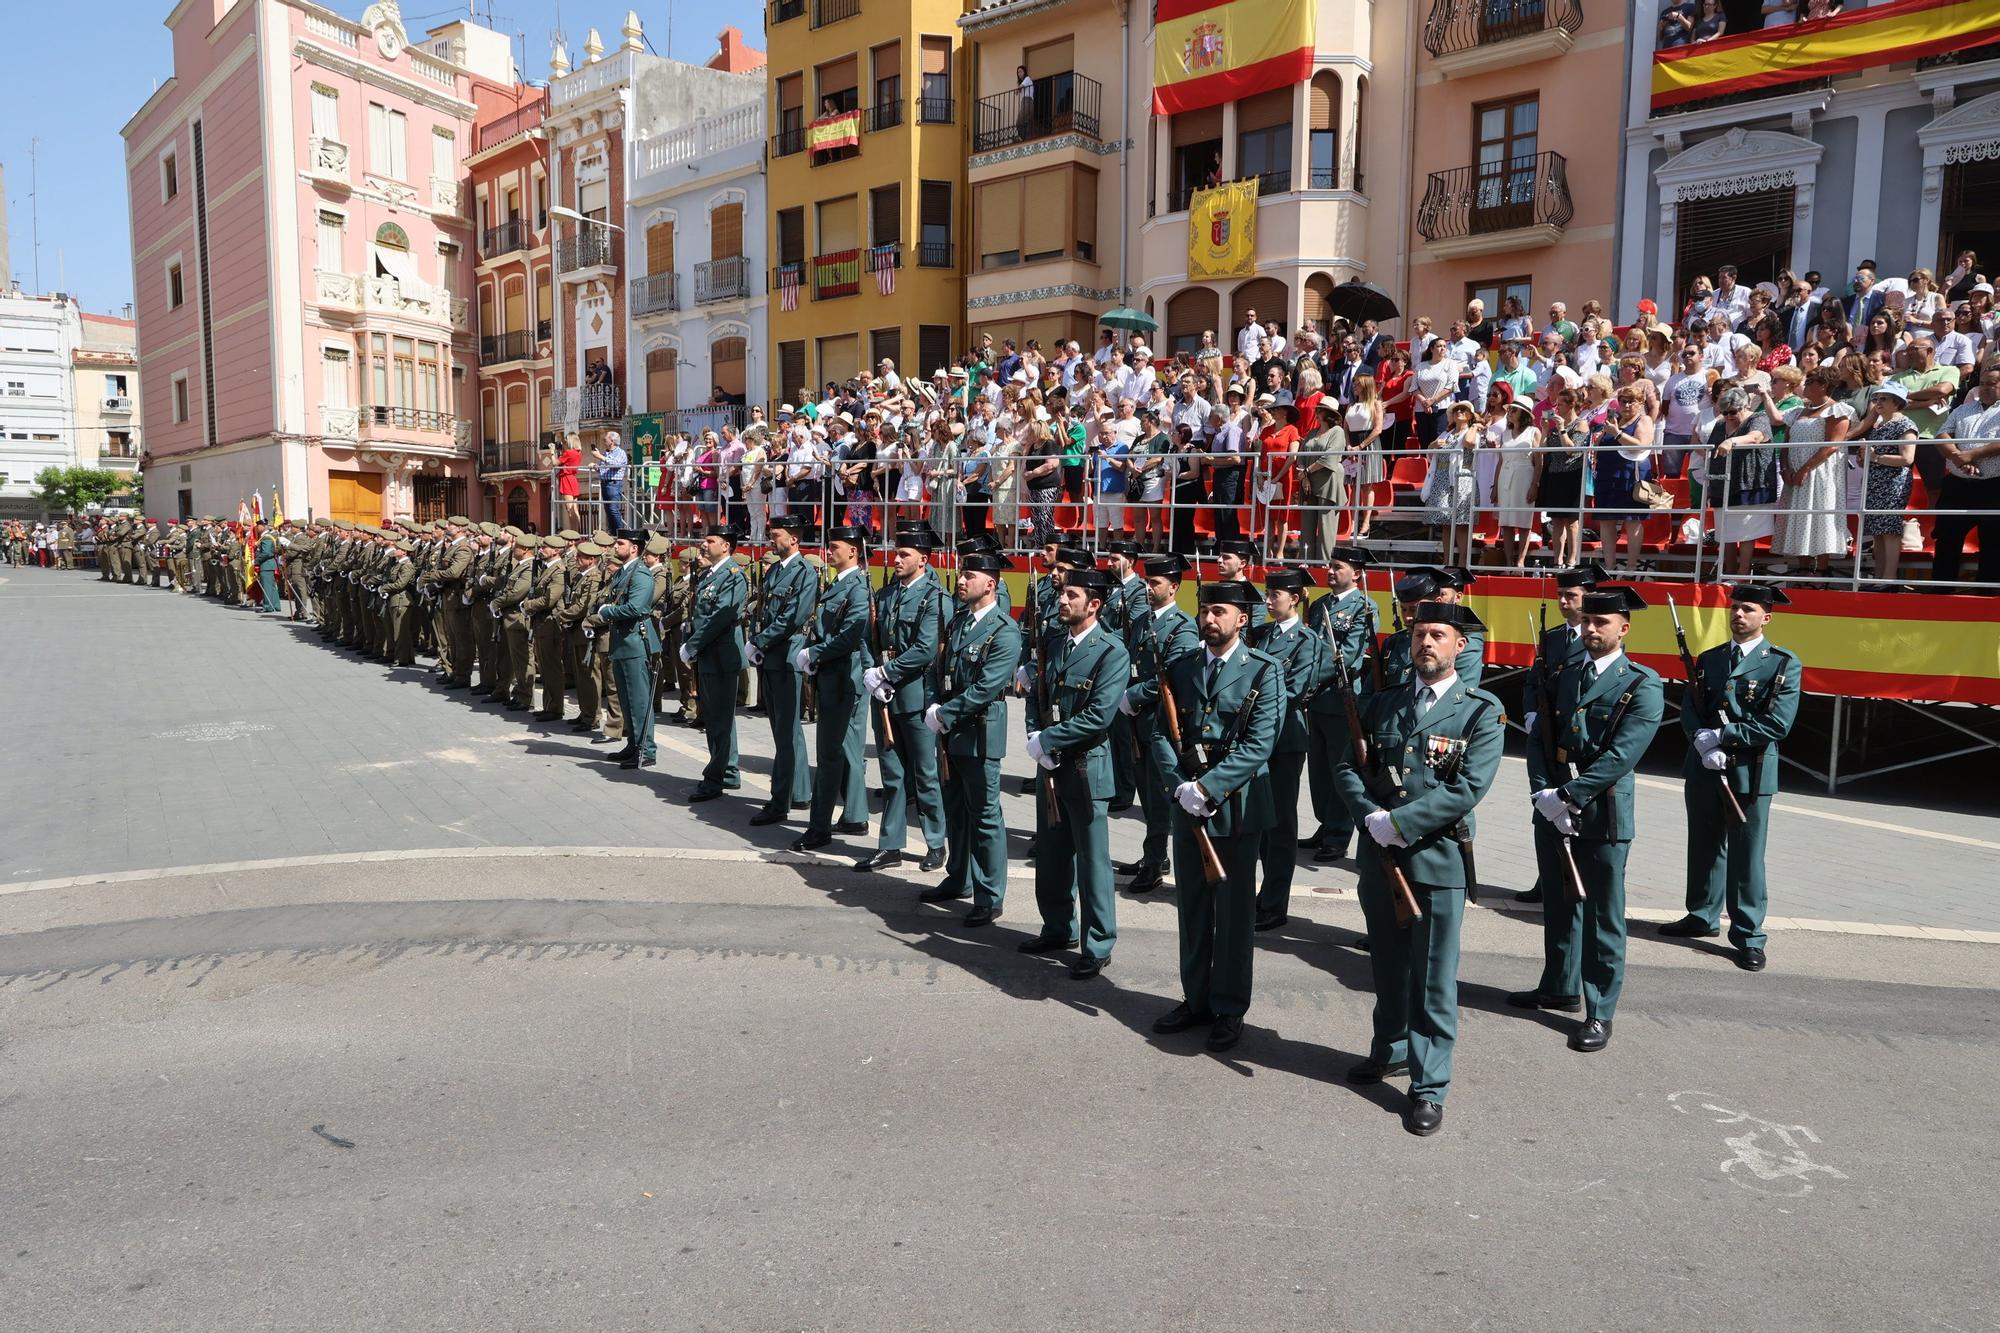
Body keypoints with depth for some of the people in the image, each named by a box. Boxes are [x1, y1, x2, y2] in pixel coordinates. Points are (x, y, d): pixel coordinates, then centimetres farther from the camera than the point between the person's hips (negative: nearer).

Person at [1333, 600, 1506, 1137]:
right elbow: (1346, 766, 6)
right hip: (1380, 855, 5)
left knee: (1433, 979, 1)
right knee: (1388, 966, 19)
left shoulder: (1482, 712, -5)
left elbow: (1468, 788, -16)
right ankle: (1391, 1050, 38)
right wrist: (1370, 818, -11)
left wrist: (1399, 823, -19)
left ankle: (1428, 1087, 10)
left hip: (1438, 861, -4)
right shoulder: (1382, 703, 9)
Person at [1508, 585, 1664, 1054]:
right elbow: (1541, 736, 6)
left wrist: (1568, 797, -19)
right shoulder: (1566, 674, 11)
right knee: (1559, 905, 19)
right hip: (1556, 809, 6)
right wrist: (1544, 793, -9)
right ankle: (1560, 987, 36)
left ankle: (1600, 1012, 12)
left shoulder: (1642, 685, -7)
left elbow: (1621, 756, -17)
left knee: (1602, 917, 2)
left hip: (1603, 814, -6)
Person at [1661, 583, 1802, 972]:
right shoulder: (1708, 659, 11)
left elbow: (1777, 724, -13)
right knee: (1704, 849, 16)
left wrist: (1721, 735, -15)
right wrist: (1703, 743, -13)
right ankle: (1702, 917, 31)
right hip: (1704, 770, 5)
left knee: (1747, 857, 0)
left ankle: (1748, 936, 9)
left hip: (1750, 775, -5)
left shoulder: (1783, 665, -4)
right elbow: (1689, 711, 6)